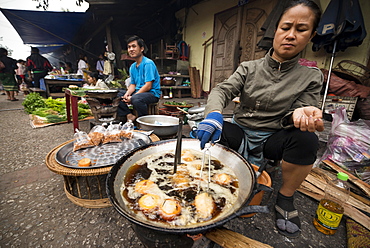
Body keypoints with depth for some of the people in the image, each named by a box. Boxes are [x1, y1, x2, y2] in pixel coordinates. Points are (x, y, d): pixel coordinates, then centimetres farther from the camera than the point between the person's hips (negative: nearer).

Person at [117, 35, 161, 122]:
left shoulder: (148, 63, -12)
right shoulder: (132, 66, 14)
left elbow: (148, 86, -19)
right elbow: (132, 84, 15)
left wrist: (132, 97, -19)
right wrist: (127, 94, -8)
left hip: (152, 93, -8)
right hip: (138, 92, 8)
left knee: (136, 99, -37)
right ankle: (129, 115, -8)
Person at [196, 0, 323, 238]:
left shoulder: (311, 77, -1)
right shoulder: (249, 68, -1)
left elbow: (294, 117, -5)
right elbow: (222, 91, -13)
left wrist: (299, 114, -31)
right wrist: (214, 113, -36)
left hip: (272, 139, 1)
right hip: (240, 133, 0)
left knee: (306, 138, -30)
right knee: (211, 131, -28)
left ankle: (286, 198, -2)